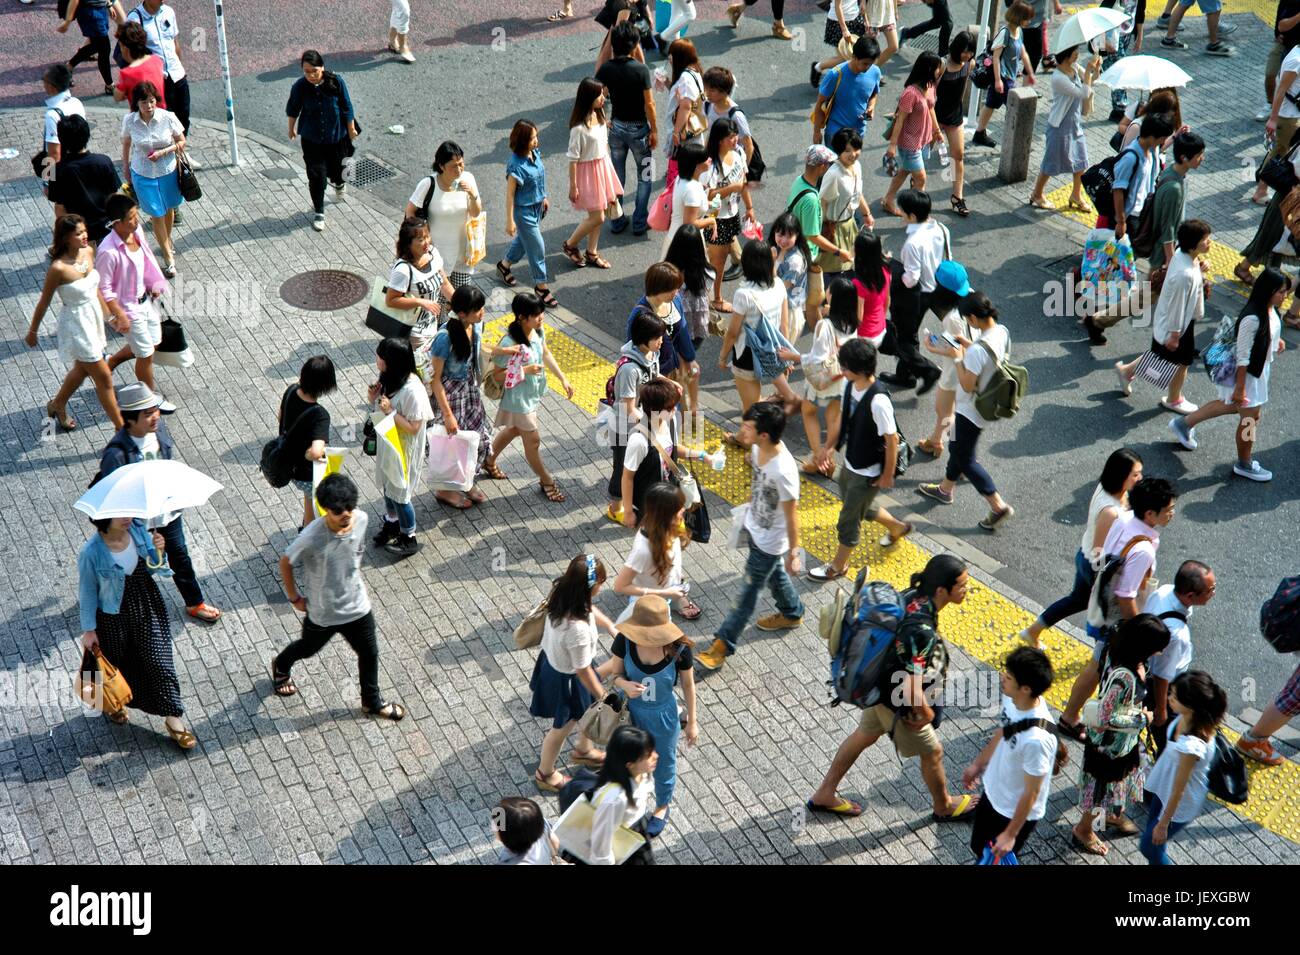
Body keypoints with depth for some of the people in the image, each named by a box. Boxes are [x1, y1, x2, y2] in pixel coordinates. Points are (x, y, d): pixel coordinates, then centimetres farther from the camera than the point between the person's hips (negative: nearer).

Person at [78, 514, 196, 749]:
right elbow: (87, 592, -13)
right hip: (113, 615, -3)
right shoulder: (91, 553, -26)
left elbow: (154, 568, 1)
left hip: (146, 607, 3)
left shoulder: (139, 530, -14)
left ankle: (173, 718, 20)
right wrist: (88, 629, -6)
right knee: (116, 661, 22)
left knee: (159, 659, 7)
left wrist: (158, 550, -21)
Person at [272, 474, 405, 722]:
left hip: (357, 605, 4)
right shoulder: (311, 538, -34)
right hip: (323, 611, -3)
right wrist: (294, 598, -5)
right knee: (308, 648, 25)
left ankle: (372, 701, 44)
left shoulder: (361, 519, -19)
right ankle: (280, 667, 59)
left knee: (369, 653, 18)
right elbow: (285, 562, -15)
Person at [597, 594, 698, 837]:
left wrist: (692, 721, -1)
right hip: (631, 712, 1)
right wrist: (625, 685, -34)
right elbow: (615, 673, -10)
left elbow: (688, 685, -12)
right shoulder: (624, 641, -27)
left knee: (663, 762, 24)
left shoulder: (679, 649, -30)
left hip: (662, 716, -1)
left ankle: (662, 806, 55)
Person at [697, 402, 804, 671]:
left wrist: (793, 553, -15)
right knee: (774, 574, 29)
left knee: (748, 589, 8)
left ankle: (723, 644, 22)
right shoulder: (758, 448, -15)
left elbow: (791, 515, -26)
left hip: (770, 541, -8)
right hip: (755, 527, 8)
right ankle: (791, 613, 55)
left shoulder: (783, 470, -38)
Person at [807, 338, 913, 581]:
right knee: (860, 507, 30)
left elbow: (892, 440, -25)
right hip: (850, 463, 8)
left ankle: (839, 566, 32)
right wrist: (829, 447, 13)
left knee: (849, 518, 10)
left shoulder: (878, 401, -35)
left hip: (868, 473, -8)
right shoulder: (849, 384, -10)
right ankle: (897, 527, 55)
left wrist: (887, 475, -15)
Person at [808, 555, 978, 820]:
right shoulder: (921, 631, -41)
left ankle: (824, 794, 47)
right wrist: (927, 712, -16)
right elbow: (911, 690, -37)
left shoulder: (912, 595, -14)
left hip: (880, 684, 8)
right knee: (932, 752, 19)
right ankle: (944, 807, 48)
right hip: (897, 703, -8)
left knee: (865, 735, 29)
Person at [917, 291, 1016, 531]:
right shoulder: (1002, 332, -8)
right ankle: (945, 489, 49)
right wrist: (963, 349, 4)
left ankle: (999, 507, 12)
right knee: (958, 447, 28)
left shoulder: (977, 350, -35)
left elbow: (967, 385, -26)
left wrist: (958, 358, -17)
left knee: (965, 458, 9)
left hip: (972, 410, -9)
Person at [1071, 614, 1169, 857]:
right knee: (1104, 783, 17)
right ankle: (1083, 830, 42)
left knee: (1123, 777, 32)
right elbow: (1106, 719, -33)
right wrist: (1142, 720, -19)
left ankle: (1114, 814, 60)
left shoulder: (1119, 652, -17)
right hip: (1110, 742, -8)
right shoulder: (1123, 677, -41)